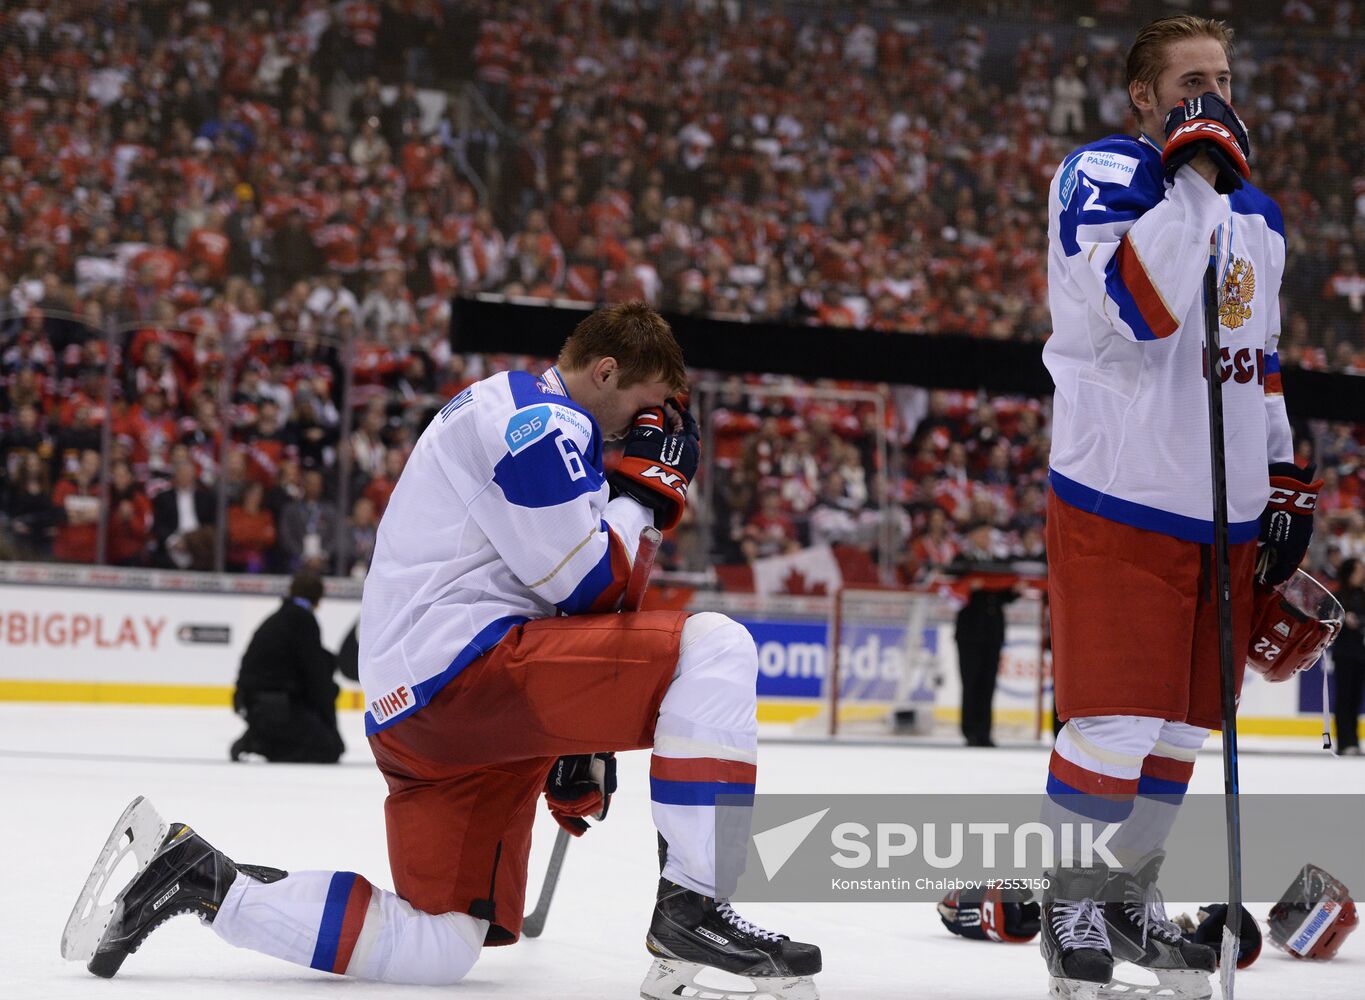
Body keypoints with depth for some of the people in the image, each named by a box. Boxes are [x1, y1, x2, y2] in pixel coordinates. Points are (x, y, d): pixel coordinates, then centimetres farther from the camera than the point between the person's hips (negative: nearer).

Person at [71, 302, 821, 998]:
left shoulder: (510, 413, 27)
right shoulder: (541, 420, -7)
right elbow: (581, 583, -11)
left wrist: (575, 738, 26)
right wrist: (646, 485, 4)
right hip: (457, 663, -11)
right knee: (716, 648, -17)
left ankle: (203, 881, 9)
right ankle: (689, 907, -19)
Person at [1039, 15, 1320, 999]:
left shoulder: (1257, 217, 15)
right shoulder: (1101, 176, -9)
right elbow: (1135, 308, -26)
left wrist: (1286, 476, 18)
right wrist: (1194, 174, -24)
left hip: (1226, 513, 7)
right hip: (1119, 504, -7)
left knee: (1182, 727, 11)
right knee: (1115, 727, -6)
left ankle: (1131, 895, 26)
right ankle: (1071, 903, 11)